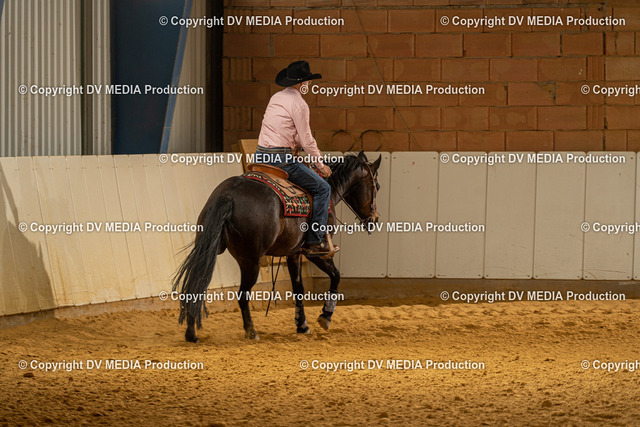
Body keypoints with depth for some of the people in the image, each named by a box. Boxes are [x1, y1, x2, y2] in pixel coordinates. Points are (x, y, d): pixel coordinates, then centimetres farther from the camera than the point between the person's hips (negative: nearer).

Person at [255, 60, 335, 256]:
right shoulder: (299, 104, -12)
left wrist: (314, 150, 22)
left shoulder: (276, 98, 16)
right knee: (322, 188, 1)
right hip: (281, 159, -9)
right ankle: (314, 241, -1)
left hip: (261, 157, 9)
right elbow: (306, 140, -10)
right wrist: (320, 164, 3)